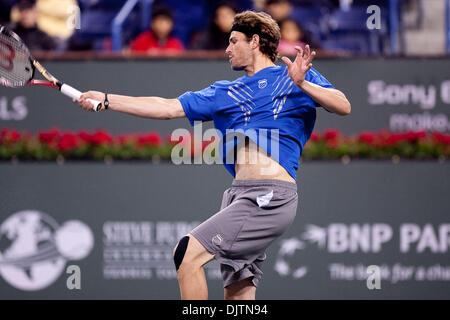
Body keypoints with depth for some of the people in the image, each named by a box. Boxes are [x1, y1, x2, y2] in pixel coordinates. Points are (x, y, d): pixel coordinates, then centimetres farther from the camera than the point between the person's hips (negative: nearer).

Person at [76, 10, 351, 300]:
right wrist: (106, 100, 20)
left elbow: (343, 107, -6)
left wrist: (303, 84, -20)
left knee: (188, 253, -17)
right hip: (240, 195, 7)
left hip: (271, 197, -7)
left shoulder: (295, 77, 7)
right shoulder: (226, 93, 25)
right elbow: (167, 108, 24)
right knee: (238, 296, 1)